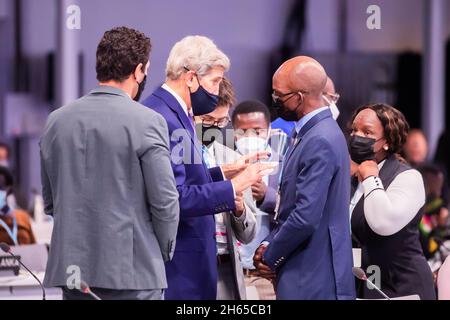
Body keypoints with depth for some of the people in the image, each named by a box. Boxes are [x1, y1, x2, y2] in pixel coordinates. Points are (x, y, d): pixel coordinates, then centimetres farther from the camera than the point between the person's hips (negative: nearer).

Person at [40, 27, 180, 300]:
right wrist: (164, 254, 7)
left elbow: (50, 201, 13)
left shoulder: (57, 120, 7)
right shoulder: (147, 122, -9)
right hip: (132, 269, -5)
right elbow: (164, 201, -8)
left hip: (72, 267, 5)